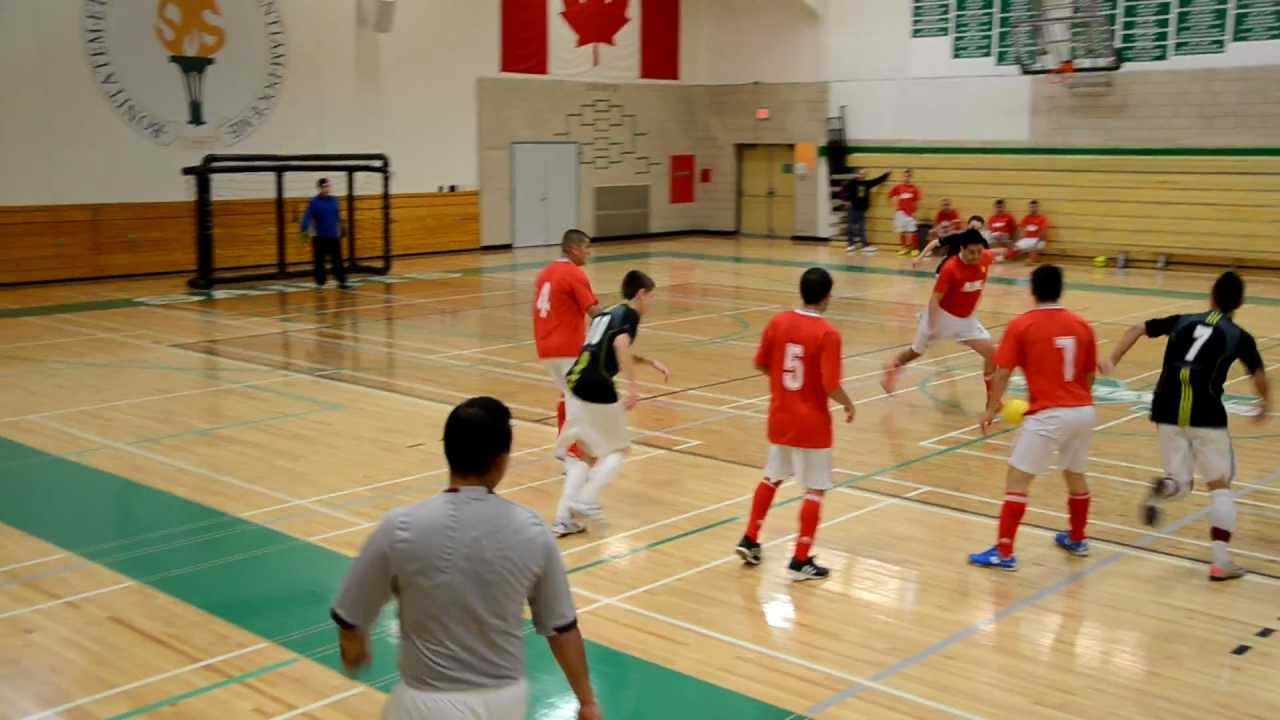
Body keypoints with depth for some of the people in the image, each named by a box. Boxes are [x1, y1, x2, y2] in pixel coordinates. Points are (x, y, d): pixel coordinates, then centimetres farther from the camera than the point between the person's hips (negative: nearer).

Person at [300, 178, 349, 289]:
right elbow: (307, 217, -17)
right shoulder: (314, 202, -8)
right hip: (320, 238, -4)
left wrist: (342, 229, 23)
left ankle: (342, 282, 15)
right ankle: (320, 284, 11)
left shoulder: (333, 200, 7)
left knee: (338, 260, 7)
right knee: (319, 262, 2)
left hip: (334, 237, 4)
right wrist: (305, 229, -32)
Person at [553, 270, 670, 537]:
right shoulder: (630, 315, -1)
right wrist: (632, 386, -26)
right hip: (597, 388, -7)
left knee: (587, 453, 18)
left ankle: (564, 518, 11)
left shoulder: (607, 313, 23)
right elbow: (620, 345, -23)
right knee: (618, 449, 14)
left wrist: (651, 362, 38)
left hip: (574, 382, 7)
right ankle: (585, 501, 0)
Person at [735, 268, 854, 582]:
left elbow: (760, 364, 6)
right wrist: (848, 404, -2)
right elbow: (830, 385, -21)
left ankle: (749, 540, 27)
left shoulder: (778, 322, -3)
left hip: (780, 418, 6)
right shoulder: (828, 333, -19)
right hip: (812, 423, -5)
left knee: (772, 477, 24)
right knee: (815, 489, 6)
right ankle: (801, 560, 7)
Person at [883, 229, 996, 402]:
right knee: (917, 351, 18)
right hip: (942, 315, -4)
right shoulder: (950, 268, -30)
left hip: (966, 319, 4)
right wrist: (932, 328, -35)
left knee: (991, 353, -11)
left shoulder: (985, 259, -15)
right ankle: (892, 368, 48)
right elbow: (935, 299, -28)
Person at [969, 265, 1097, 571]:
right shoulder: (1081, 325, 7)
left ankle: (1004, 552, 1)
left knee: (1017, 480, 1)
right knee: (1076, 476, 24)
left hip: (1048, 415, -6)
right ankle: (1076, 539, 42)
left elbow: (1002, 373, -6)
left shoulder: (1021, 325, -6)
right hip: (1084, 412, 6)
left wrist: (992, 408, 6)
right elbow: (1089, 375, 15)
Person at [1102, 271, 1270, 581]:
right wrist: (1265, 405, 29)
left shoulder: (1182, 321, 14)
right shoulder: (1239, 337, 5)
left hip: (1168, 412, 3)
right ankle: (1221, 561, 4)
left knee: (1181, 482, 15)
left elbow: (1138, 329, 12)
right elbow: (1259, 378, 10)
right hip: (1206, 415, -3)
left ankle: (1163, 488, -22)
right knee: (1220, 485, 11)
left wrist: (1111, 361, 10)